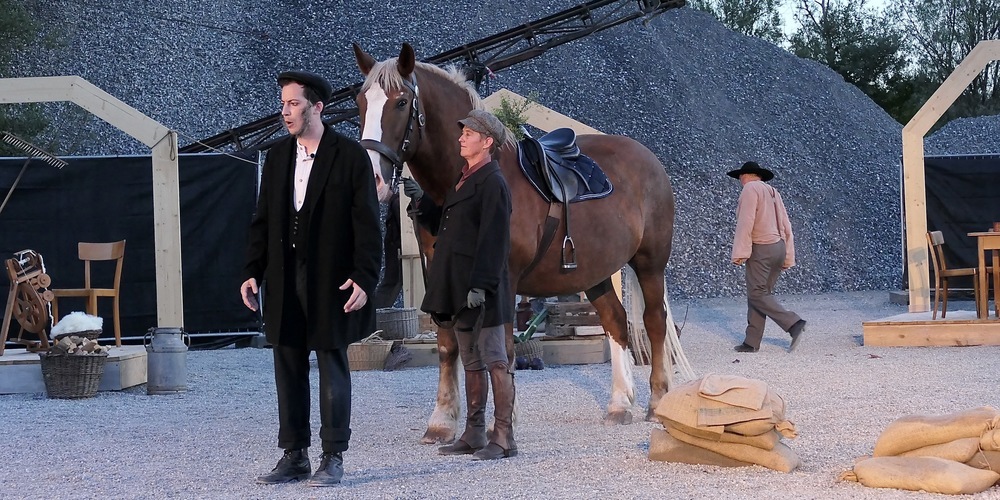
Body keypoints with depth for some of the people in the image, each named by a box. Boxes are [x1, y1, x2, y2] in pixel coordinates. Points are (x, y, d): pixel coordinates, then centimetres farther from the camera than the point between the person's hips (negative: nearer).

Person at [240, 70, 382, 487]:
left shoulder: (350, 156, -5)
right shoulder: (277, 157, 10)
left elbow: (367, 225, -7)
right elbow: (262, 221, 12)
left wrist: (364, 278, -15)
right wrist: (252, 272, 4)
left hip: (331, 281, -5)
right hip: (284, 281, 5)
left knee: (332, 367, 2)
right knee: (288, 369, 8)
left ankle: (332, 458, 8)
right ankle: (294, 456, 16)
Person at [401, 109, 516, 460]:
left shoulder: (492, 183, -13)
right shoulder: (464, 180, 17)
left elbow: (494, 240, -19)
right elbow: (443, 226, 21)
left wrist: (481, 285, -24)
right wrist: (420, 201, 7)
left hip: (482, 289, -10)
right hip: (458, 287, 10)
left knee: (495, 361, -5)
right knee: (471, 362, 14)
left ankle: (503, 438, -1)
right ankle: (474, 434, 20)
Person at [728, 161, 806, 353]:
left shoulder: (750, 189, -6)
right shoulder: (772, 192, 18)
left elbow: (746, 222, -16)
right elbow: (786, 226, 16)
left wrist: (740, 252, -17)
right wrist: (788, 257, 17)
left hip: (761, 249, -9)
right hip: (778, 247, 9)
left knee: (758, 294, -9)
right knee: (758, 294, 9)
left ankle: (794, 323, -20)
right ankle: (752, 342, 6)